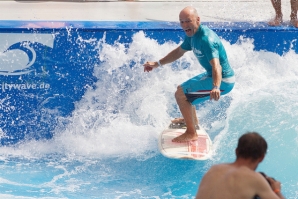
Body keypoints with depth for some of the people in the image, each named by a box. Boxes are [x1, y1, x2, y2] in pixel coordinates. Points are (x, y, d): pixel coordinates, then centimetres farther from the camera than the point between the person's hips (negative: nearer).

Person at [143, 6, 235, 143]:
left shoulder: (206, 39, -28)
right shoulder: (192, 35, 1)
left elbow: (216, 66, -41)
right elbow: (179, 51, 21)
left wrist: (216, 88, -58)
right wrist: (157, 64, 20)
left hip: (222, 81, -10)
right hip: (210, 76, 10)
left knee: (180, 94, -17)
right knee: (182, 89, 27)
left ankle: (191, 133, -7)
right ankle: (193, 121, 49)